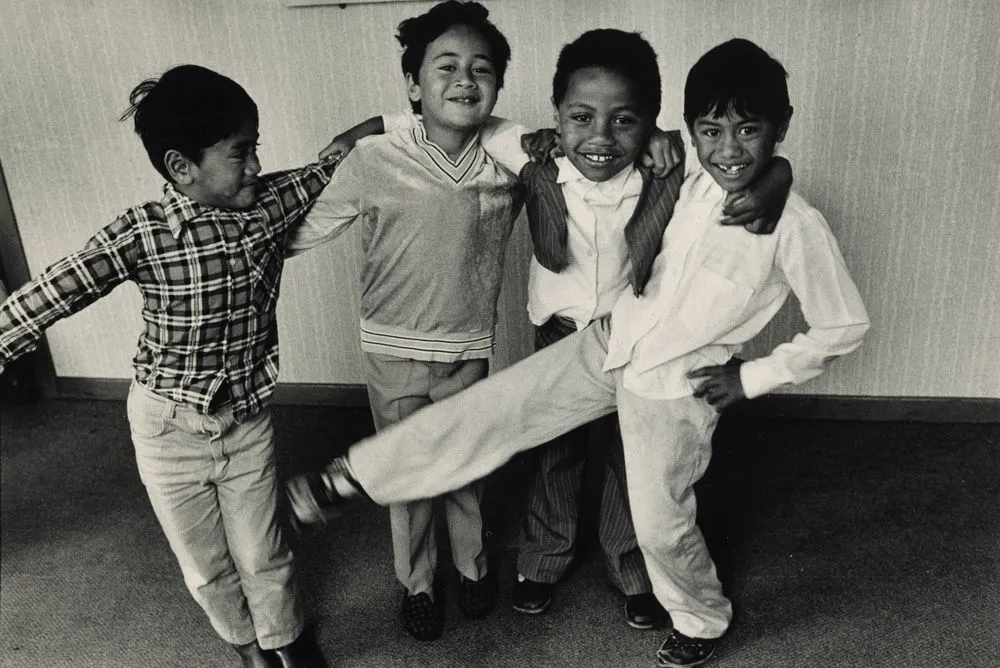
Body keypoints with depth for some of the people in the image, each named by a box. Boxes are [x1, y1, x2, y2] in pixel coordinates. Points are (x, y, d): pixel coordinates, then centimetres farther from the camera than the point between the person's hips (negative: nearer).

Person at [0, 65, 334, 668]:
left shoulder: (272, 201, -11)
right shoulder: (142, 235, -22)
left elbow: (329, 168, 4)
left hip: (249, 417, 2)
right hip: (169, 427, -2)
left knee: (262, 555, 16)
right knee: (204, 562, 18)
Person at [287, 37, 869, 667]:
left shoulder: (797, 225, -18)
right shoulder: (693, 185, -3)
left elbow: (845, 325, -8)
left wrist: (754, 377, -7)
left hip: (676, 387, -4)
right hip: (606, 343, 5)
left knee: (660, 524, 9)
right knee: (488, 409, -2)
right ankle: (352, 478, 10)